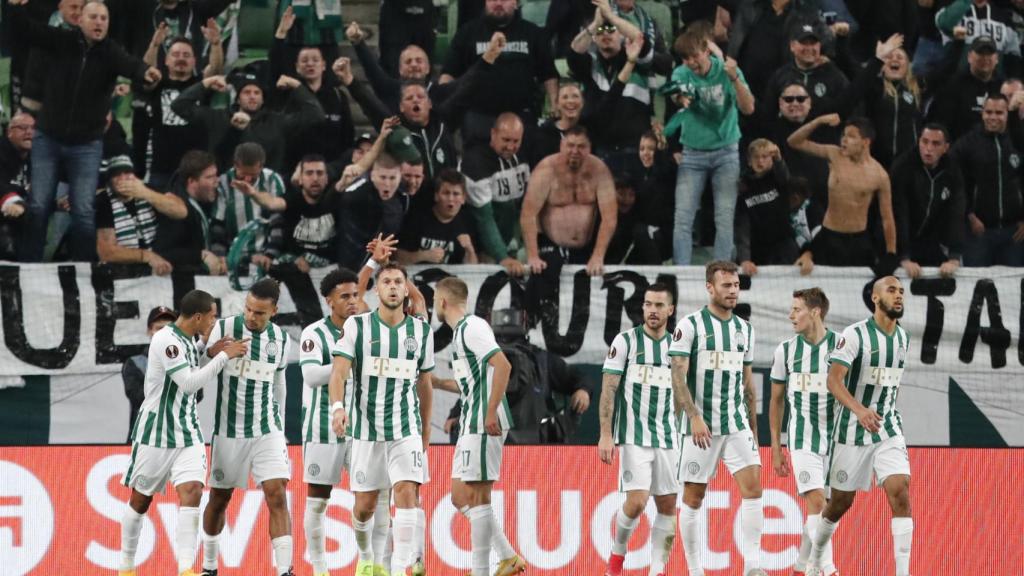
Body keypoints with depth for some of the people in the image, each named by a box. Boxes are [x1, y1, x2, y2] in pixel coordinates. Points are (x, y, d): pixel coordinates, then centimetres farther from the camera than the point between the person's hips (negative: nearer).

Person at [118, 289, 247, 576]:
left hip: (188, 434, 6)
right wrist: (224, 357, -20)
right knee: (140, 499, 8)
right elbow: (189, 382, -23)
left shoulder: (190, 340, 8)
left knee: (191, 492, -13)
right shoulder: (166, 340, -18)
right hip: (155, 434, -6)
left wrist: (210, 354, 5)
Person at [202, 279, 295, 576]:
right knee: (219, 498, 9)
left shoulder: (281, 339, 4)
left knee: (277, 496, -12)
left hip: (267, 430, 2)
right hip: (228, 429, -2)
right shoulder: (224, 328, -8)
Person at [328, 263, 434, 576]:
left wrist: (426, 433, 21)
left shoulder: (421, 331, 6)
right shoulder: (357, 326, -2)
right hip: (367, 429, -1)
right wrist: (338, 406, -31)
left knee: (406, 492, -18)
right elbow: (339, 372, -12)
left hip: (406, 428, 1)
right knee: (364, 505, 7)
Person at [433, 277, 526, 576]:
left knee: (476, 497, -8)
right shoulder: (460, 330, 19)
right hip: (471, 425, 10)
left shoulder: (472, 327, -11)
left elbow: (503, 366, -22)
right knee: (460, 497, 10)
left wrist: (490, 413, -24)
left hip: (484, 424, -10)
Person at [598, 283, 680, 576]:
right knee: (637, 501, -15)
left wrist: (682, 435, 14)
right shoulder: (625, 341, -3)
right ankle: (618, 551, 10)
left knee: (667, 505, 2)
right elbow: (608, 389, -5)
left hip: (667, 439, 5)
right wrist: (605, 434, -12)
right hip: (633, 438, -5)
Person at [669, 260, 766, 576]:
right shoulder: (690, 325, -5)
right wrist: (694, 418, -21)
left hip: (737, 425, 4)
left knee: (753, 487, -11)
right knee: (693, 498, 1)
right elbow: (678, 376, -11)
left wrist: (753, 429, 18)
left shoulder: (745, 329, 12)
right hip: (701, 426, -4)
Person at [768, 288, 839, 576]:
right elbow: (776, 400, 11)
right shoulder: (786, 350, 2)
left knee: (823, 510, 6)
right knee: (817, 502, -16)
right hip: (802, 440, 0)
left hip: (835, 439, 0)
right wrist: (775, 448, 10)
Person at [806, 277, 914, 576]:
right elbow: (834, 381, -21)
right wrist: (860, 410, -37)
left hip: (889, 428, 4)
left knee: (900, 491, -16)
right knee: (841, 501, 8)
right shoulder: (855, 335, -13)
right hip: (853, 429, -4)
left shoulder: (903, 338, 7)